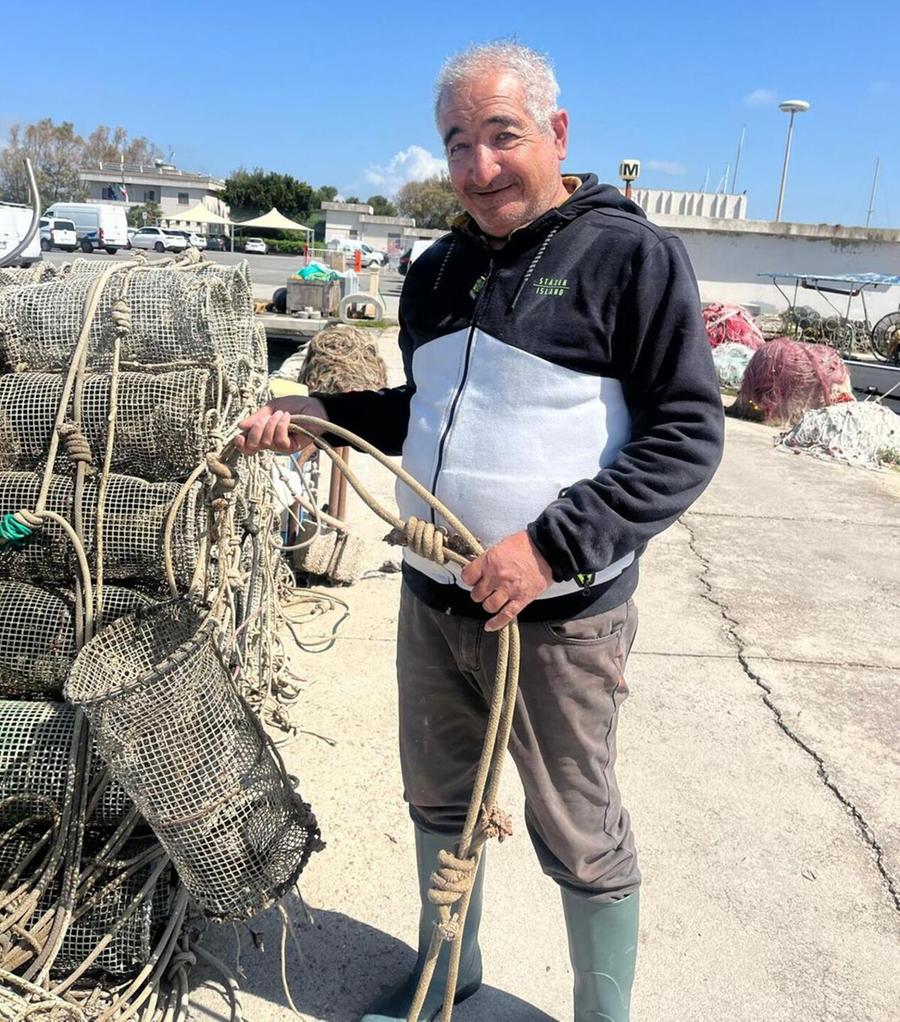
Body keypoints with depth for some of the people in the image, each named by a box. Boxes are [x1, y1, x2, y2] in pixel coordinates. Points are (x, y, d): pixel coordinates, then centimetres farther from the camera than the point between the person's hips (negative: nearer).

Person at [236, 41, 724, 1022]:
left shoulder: (630, 254, -10)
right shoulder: (437, 270, 11)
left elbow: (687, 436, -14)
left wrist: (553, 546, -23)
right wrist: (317, 413, 6)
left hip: (559, 617, -6)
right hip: (432, 600, 7)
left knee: (578, 838, 10)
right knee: (439, 801, 21)